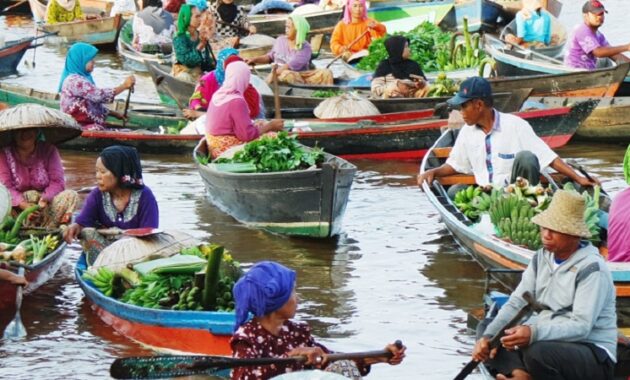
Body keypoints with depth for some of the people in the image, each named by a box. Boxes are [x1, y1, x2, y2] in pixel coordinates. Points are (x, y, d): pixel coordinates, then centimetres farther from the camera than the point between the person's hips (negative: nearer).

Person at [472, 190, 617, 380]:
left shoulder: (591, 268, -16)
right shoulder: (542, 258, 7)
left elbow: (581, 326, -26)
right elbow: (516, 303, 1)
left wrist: (534, 333, -41)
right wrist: (488, 336, -17)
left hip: (593, 352, -8)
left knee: (538, 351, -38)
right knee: (486, 327, -1)